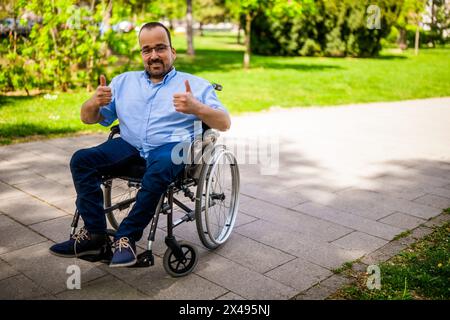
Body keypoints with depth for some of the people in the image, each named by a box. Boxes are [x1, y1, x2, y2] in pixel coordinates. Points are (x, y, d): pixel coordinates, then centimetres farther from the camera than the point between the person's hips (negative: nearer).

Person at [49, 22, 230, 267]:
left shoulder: (195, 85, 11)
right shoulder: (124, 81, 21)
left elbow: (224, 124, 0)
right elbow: (88, 118, 19)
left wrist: (196, 107, -20)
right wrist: (94, 102, -6)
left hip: (171, 146, -4)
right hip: (130, 146, 4)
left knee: (159, 170, -37)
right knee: (81, 159, -18)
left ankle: (126, 237, -24)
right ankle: (94, 233, -14)